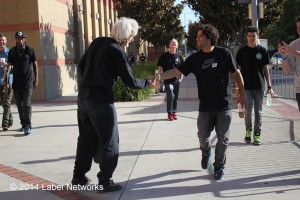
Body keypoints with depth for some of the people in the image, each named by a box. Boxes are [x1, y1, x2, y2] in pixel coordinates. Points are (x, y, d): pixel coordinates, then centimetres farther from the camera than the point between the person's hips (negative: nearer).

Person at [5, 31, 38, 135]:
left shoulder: (30, 50, 0)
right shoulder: (12, 51, 6)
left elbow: (35, 65, 3)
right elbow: (9, 65, 3)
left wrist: (36, 79, -2)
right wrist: (6, 78, -8)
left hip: (28, 82, -3)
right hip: (16, 82, 3)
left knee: (27, 104, -8)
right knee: (19, 105, 10)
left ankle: (27, 126, -6)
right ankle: (23, 124, 21)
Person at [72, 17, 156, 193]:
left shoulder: (97, 42, 8)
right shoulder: (118, 52, -14)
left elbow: (81, 65, 15)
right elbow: (130, 82, -10)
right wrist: (148, 82, 6)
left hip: (83, 97, 8)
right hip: (101, 100, -8)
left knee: (86, 138, 17)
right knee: (110, 141, 4)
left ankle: (79, 176, 26)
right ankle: (105, 182, 8)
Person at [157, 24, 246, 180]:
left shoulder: (224, 53, -5)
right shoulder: (195, 58, 1)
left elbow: (236, 73, 3)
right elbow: (176, 71, -3)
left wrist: (241, 94, 4)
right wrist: (159, 76, -18)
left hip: (224, 105, -2)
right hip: (205, 107, 2)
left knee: (222, 139, 3)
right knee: (202, 136, 6)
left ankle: (219, 167, 21)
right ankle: (206, 152, 40)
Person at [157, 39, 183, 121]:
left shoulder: (179, 57, 9)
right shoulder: (164, 56, 0)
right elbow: (160, 68, 1)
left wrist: (181, 78, 7)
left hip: (176, 81, 4)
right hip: (168, 81, -4)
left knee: (175, 97, 9)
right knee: (171, 95, -16)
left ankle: (174, 112, 20)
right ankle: (170, 113, -5)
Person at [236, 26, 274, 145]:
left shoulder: (262, 51, 5)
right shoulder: (242, 52, 3)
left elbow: (266, 69, 7)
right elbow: (239, 70, 5)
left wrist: (269, 86, 2)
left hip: (259, 86, 1)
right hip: (246, 86, -1)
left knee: (258, 112, 5)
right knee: (248, 109, -9)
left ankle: (257, 135, 13)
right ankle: (248, 130, 14)